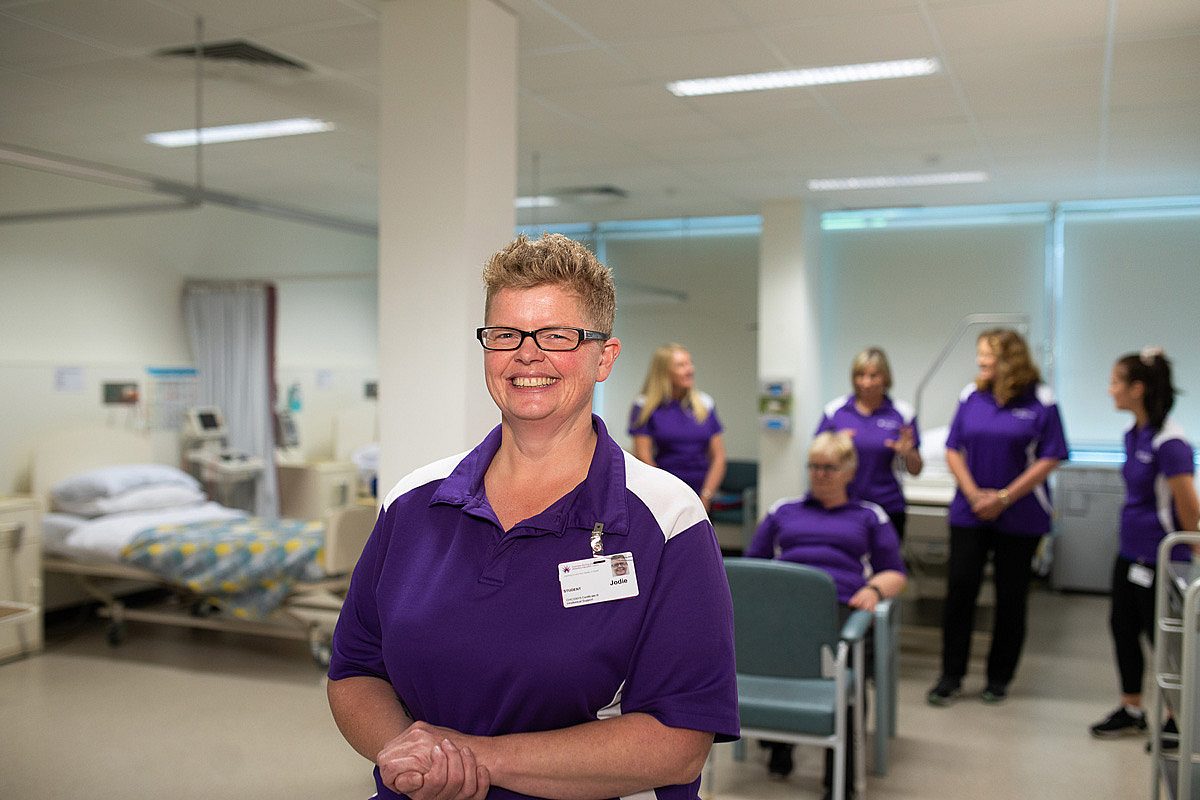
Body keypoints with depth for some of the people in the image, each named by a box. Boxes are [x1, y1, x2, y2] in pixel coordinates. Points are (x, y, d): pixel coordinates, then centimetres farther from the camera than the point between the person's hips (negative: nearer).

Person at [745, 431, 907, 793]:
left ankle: (839, 773, -27)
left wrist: (874, 589, -1)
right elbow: (752, 562, 29)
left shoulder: (870, 516, 29)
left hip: (842, 604, -1)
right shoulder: (783, 511, 33)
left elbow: (895, 573, 21)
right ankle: (779, 744, -20)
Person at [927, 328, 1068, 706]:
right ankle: (951, 676, 10)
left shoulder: (1040, 401, -6)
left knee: (1011, 596, 8)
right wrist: (974, 494, -9)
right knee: (959, 589, -1)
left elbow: (1049, 459, -8)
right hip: (970, 514, 2)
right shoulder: (971, 396, 3)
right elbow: (953, 449, 5)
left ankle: (999, 678, 22)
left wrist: (1003, 498, -13)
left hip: (1020, 516, -2)